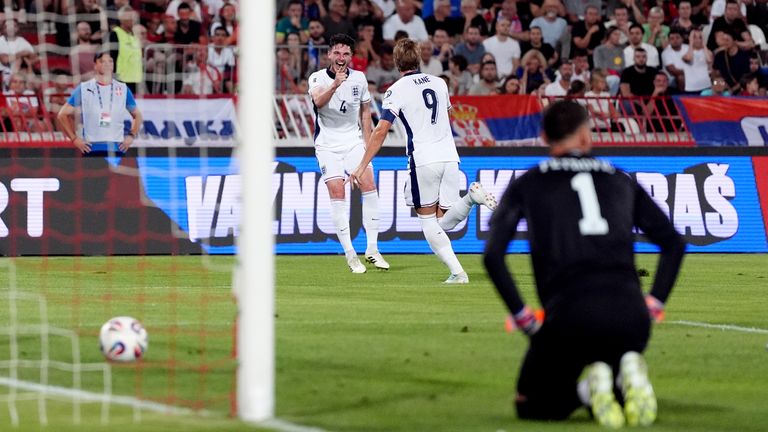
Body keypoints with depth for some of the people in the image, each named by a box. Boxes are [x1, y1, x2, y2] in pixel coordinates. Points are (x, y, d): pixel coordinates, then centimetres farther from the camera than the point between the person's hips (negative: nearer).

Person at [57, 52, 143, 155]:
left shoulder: (123, 89, 9)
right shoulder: (84, 89, 2)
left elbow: (137, 115, 21)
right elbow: (63, 115, 6)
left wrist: (131, 136, 6)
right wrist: (74, 138, -2)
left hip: (117, 149, 2)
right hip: (92, 149, -2)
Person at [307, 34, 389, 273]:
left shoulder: (359, 78, 3)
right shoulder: (318, 78, -7)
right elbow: (318, 101, -28)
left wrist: (368, 143, 9)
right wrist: (335, 85, -46)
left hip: (354, 141, 3)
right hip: (327, 144, -3)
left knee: (369, 184, -14)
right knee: (337, 193, -13)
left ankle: (372, 249, -8)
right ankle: (350, 254, -9)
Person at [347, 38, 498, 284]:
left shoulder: (396, 91, -3)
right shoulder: (439, 83, 14)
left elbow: (381, 131, -9)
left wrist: (362, 167, -6)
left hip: (423, 160, -5)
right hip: (449, 157, 5)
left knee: (428, 221, 6)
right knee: (444, 222, 9)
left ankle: (457, 272, -7)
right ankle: (471, 197, -18)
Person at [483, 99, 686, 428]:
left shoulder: (525, 185, 17)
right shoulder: (620, 180, 23)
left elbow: (493, 255, 4)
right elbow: (674, 243, 21)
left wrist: (521, 315, 8)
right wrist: (654, 303, 21)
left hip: (569, 314, -2)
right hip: (629, 312, 2)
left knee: (533, 406, 16)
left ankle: (594, 384, -16)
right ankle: (629, 373, -8)